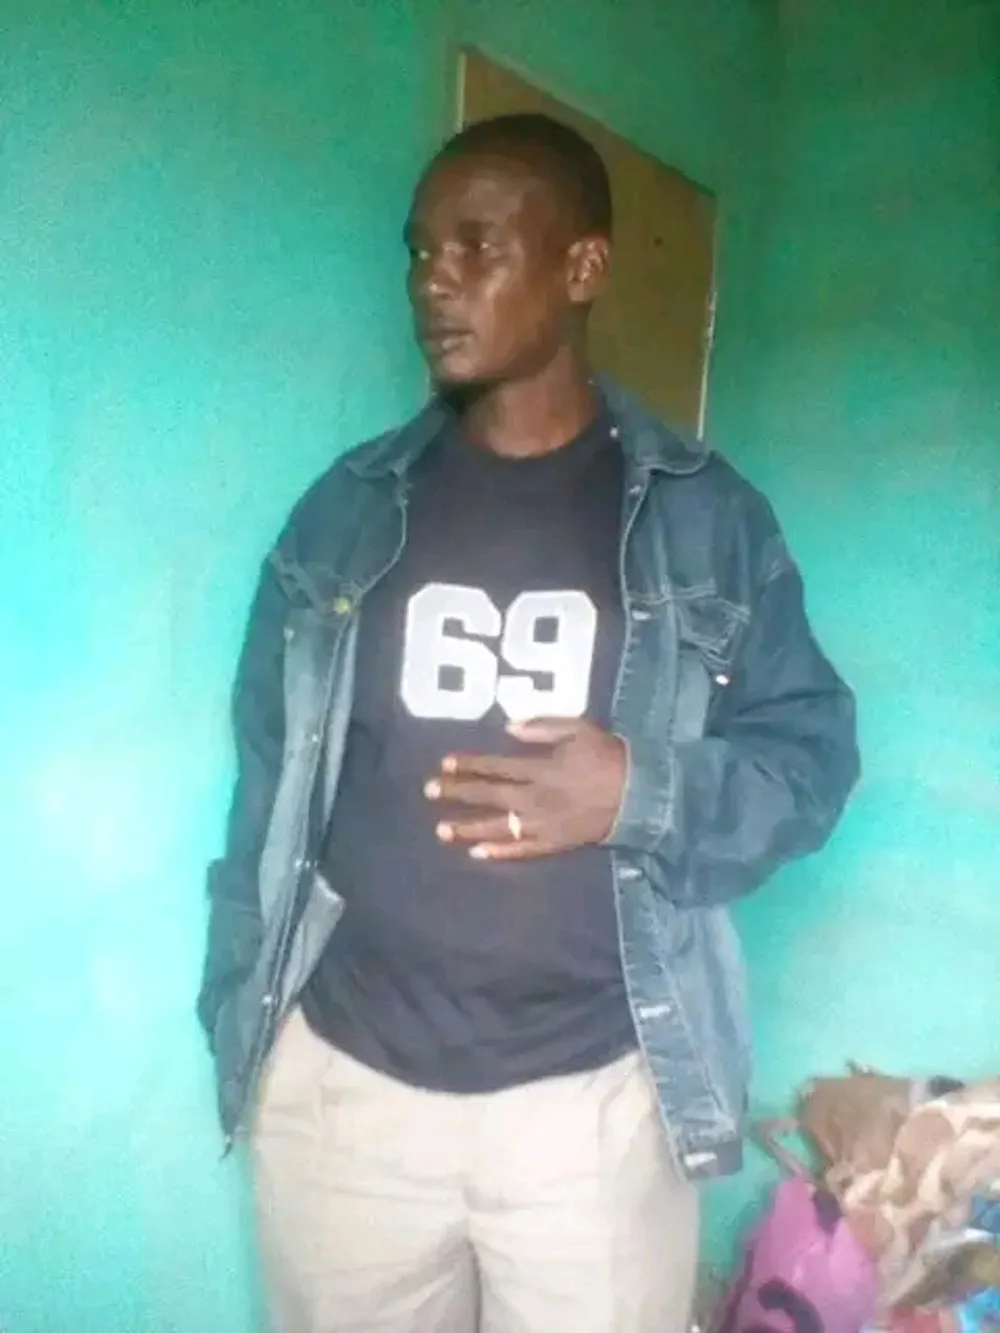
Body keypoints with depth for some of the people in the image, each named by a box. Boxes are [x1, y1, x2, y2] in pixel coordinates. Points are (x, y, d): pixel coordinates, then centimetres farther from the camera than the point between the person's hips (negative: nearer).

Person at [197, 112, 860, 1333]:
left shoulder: (707, 517, -2)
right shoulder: (348, 510, 3)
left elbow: (812, 752, 0)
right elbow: (269, 775, 6)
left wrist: (639, 794, -19)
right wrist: (239, 1016, 6)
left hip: (596, 1099, -1)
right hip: (342, 1086, 2)